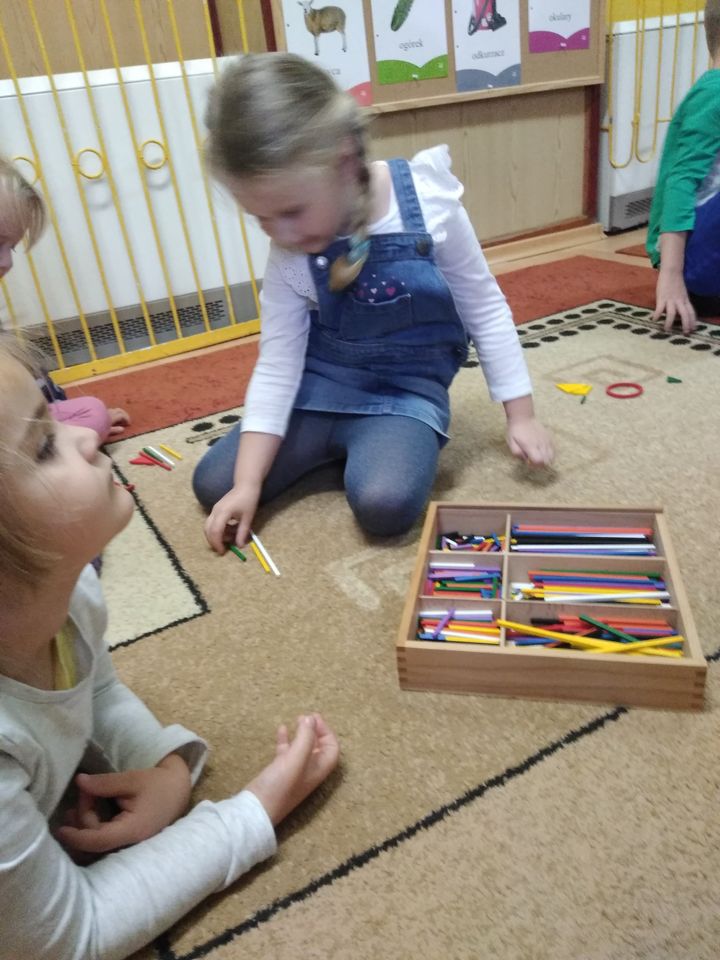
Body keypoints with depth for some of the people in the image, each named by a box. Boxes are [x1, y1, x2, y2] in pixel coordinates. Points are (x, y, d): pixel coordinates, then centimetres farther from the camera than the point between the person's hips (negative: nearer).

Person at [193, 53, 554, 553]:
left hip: (406, 390, -3)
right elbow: (278, 361, -9)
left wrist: (521, 416, -3)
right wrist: (248, 483, -14)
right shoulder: (290, 252, -10)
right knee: (214, 484, -6)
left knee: (384, 504, -31)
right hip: (321, 386, 4)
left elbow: (485, 309, -6)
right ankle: (341, 447, 12)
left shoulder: (428, 205, -18)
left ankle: (386, 444, 4)